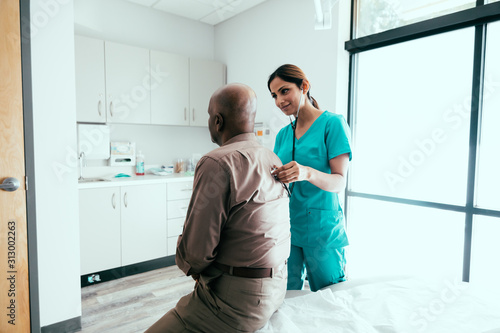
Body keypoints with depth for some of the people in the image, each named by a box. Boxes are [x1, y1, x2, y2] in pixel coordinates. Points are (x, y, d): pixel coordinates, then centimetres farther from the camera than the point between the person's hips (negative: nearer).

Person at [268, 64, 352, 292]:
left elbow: (339, 182, -14)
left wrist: (308, 173, -33)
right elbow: (276, 179, 11)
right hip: (286, 225, 5)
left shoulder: (332, 123, -7)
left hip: (321, 228, -4)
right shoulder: (283, 134, 11)